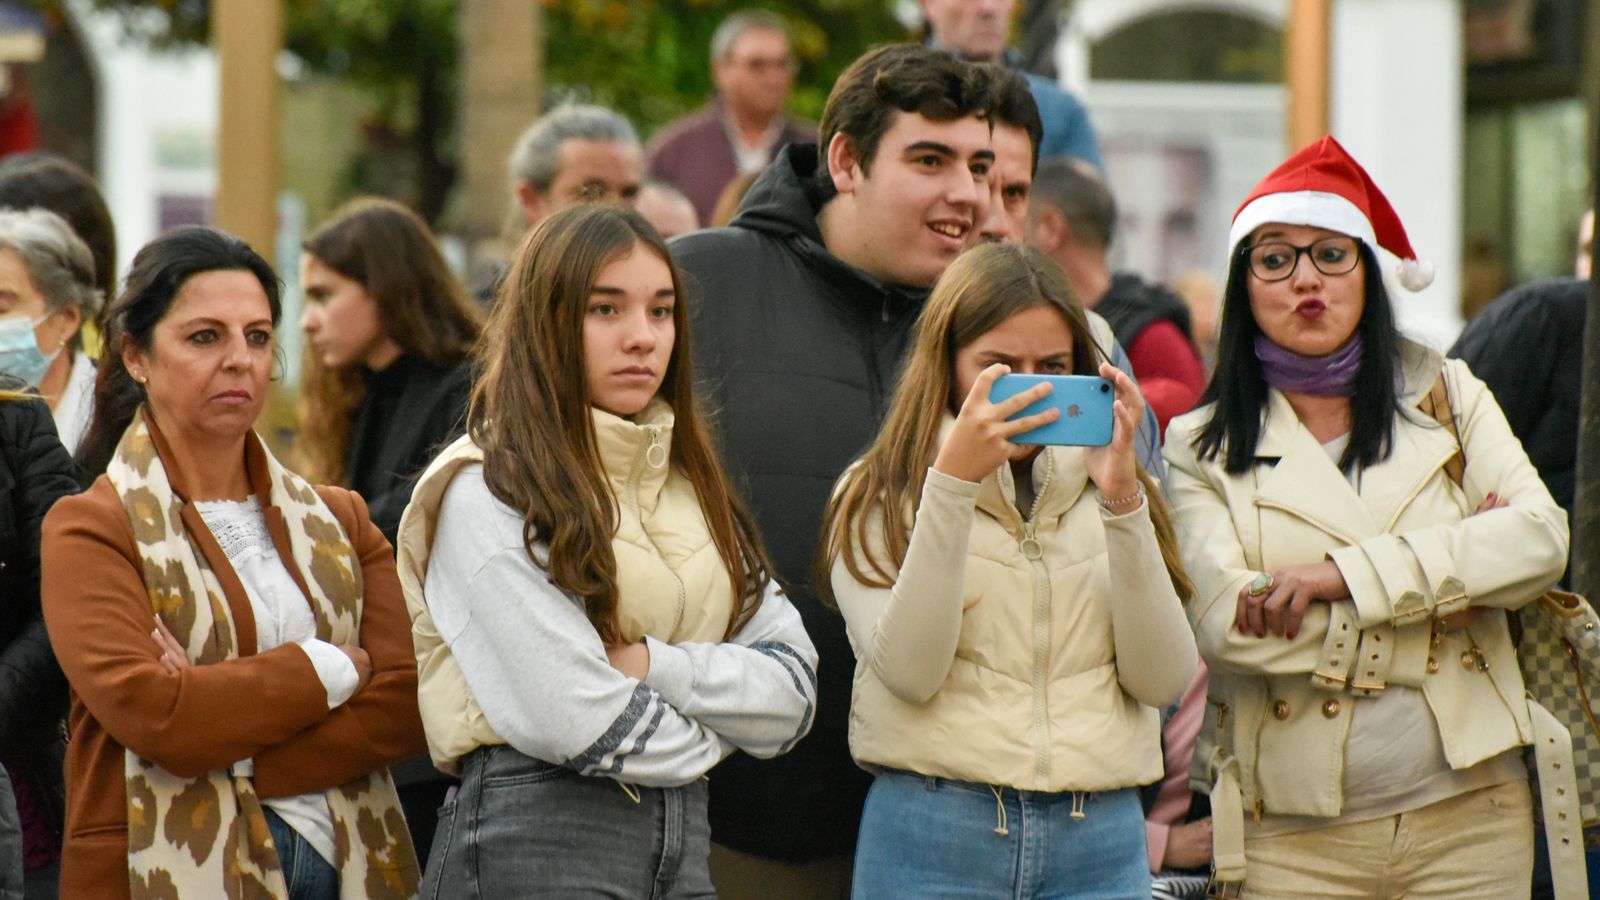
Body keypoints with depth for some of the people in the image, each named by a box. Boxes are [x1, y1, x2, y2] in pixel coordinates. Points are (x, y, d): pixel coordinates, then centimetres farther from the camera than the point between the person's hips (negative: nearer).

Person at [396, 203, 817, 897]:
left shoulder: (689, 487, 15)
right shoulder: (487, 493, -8)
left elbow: (792, 693, 5)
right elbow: (577, 723, -17)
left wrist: (649, 664, -11)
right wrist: (714, 731, 0)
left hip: (682, 840, 6)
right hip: (533, 840, -6)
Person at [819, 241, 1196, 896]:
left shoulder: (1104, 492, 11)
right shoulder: (876, 498, 4)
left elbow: (1163, 680, -1)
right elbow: (907, 671, -12)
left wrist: (1122, 499, -9)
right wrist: (953, 480, -15)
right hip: (935, 839, -2)